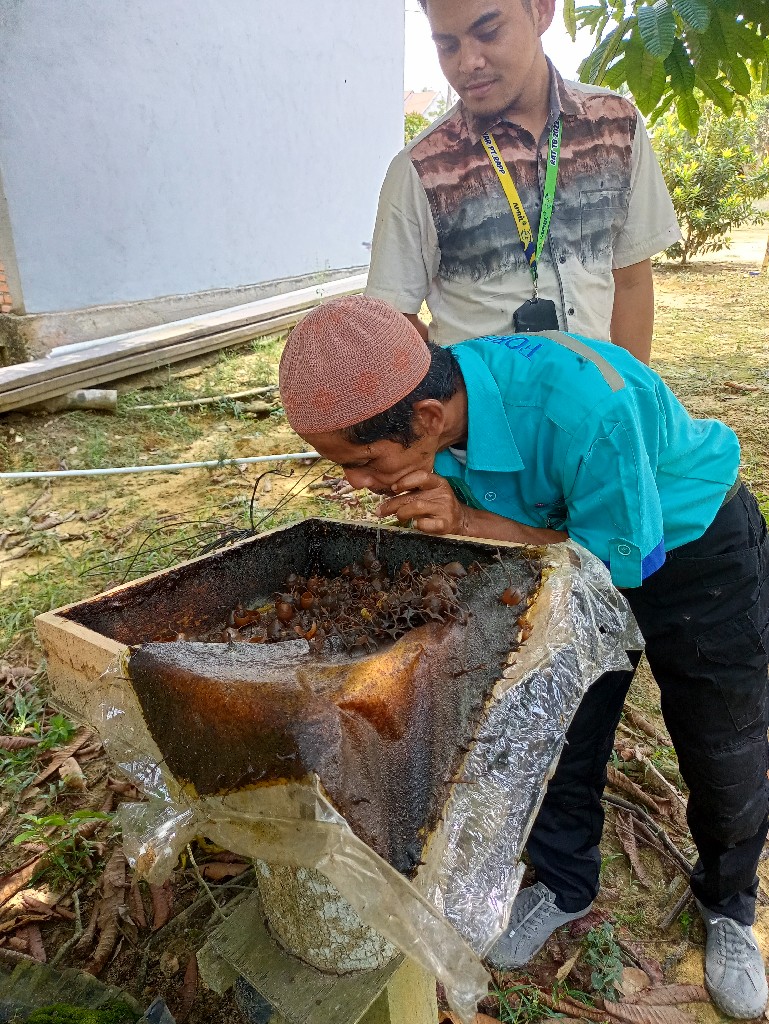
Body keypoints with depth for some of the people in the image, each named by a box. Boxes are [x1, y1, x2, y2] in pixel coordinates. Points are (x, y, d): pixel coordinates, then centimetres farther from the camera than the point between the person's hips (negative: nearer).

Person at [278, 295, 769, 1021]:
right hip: (570, 542, 5)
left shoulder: (584, 405, -43)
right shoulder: (434, 409, -22)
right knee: (554, 732, 10)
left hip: (692, 545, -4)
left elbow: (622, 562, -29)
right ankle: (564, 886, 38)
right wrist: (439, 516, -25)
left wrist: (468, 521, -37)